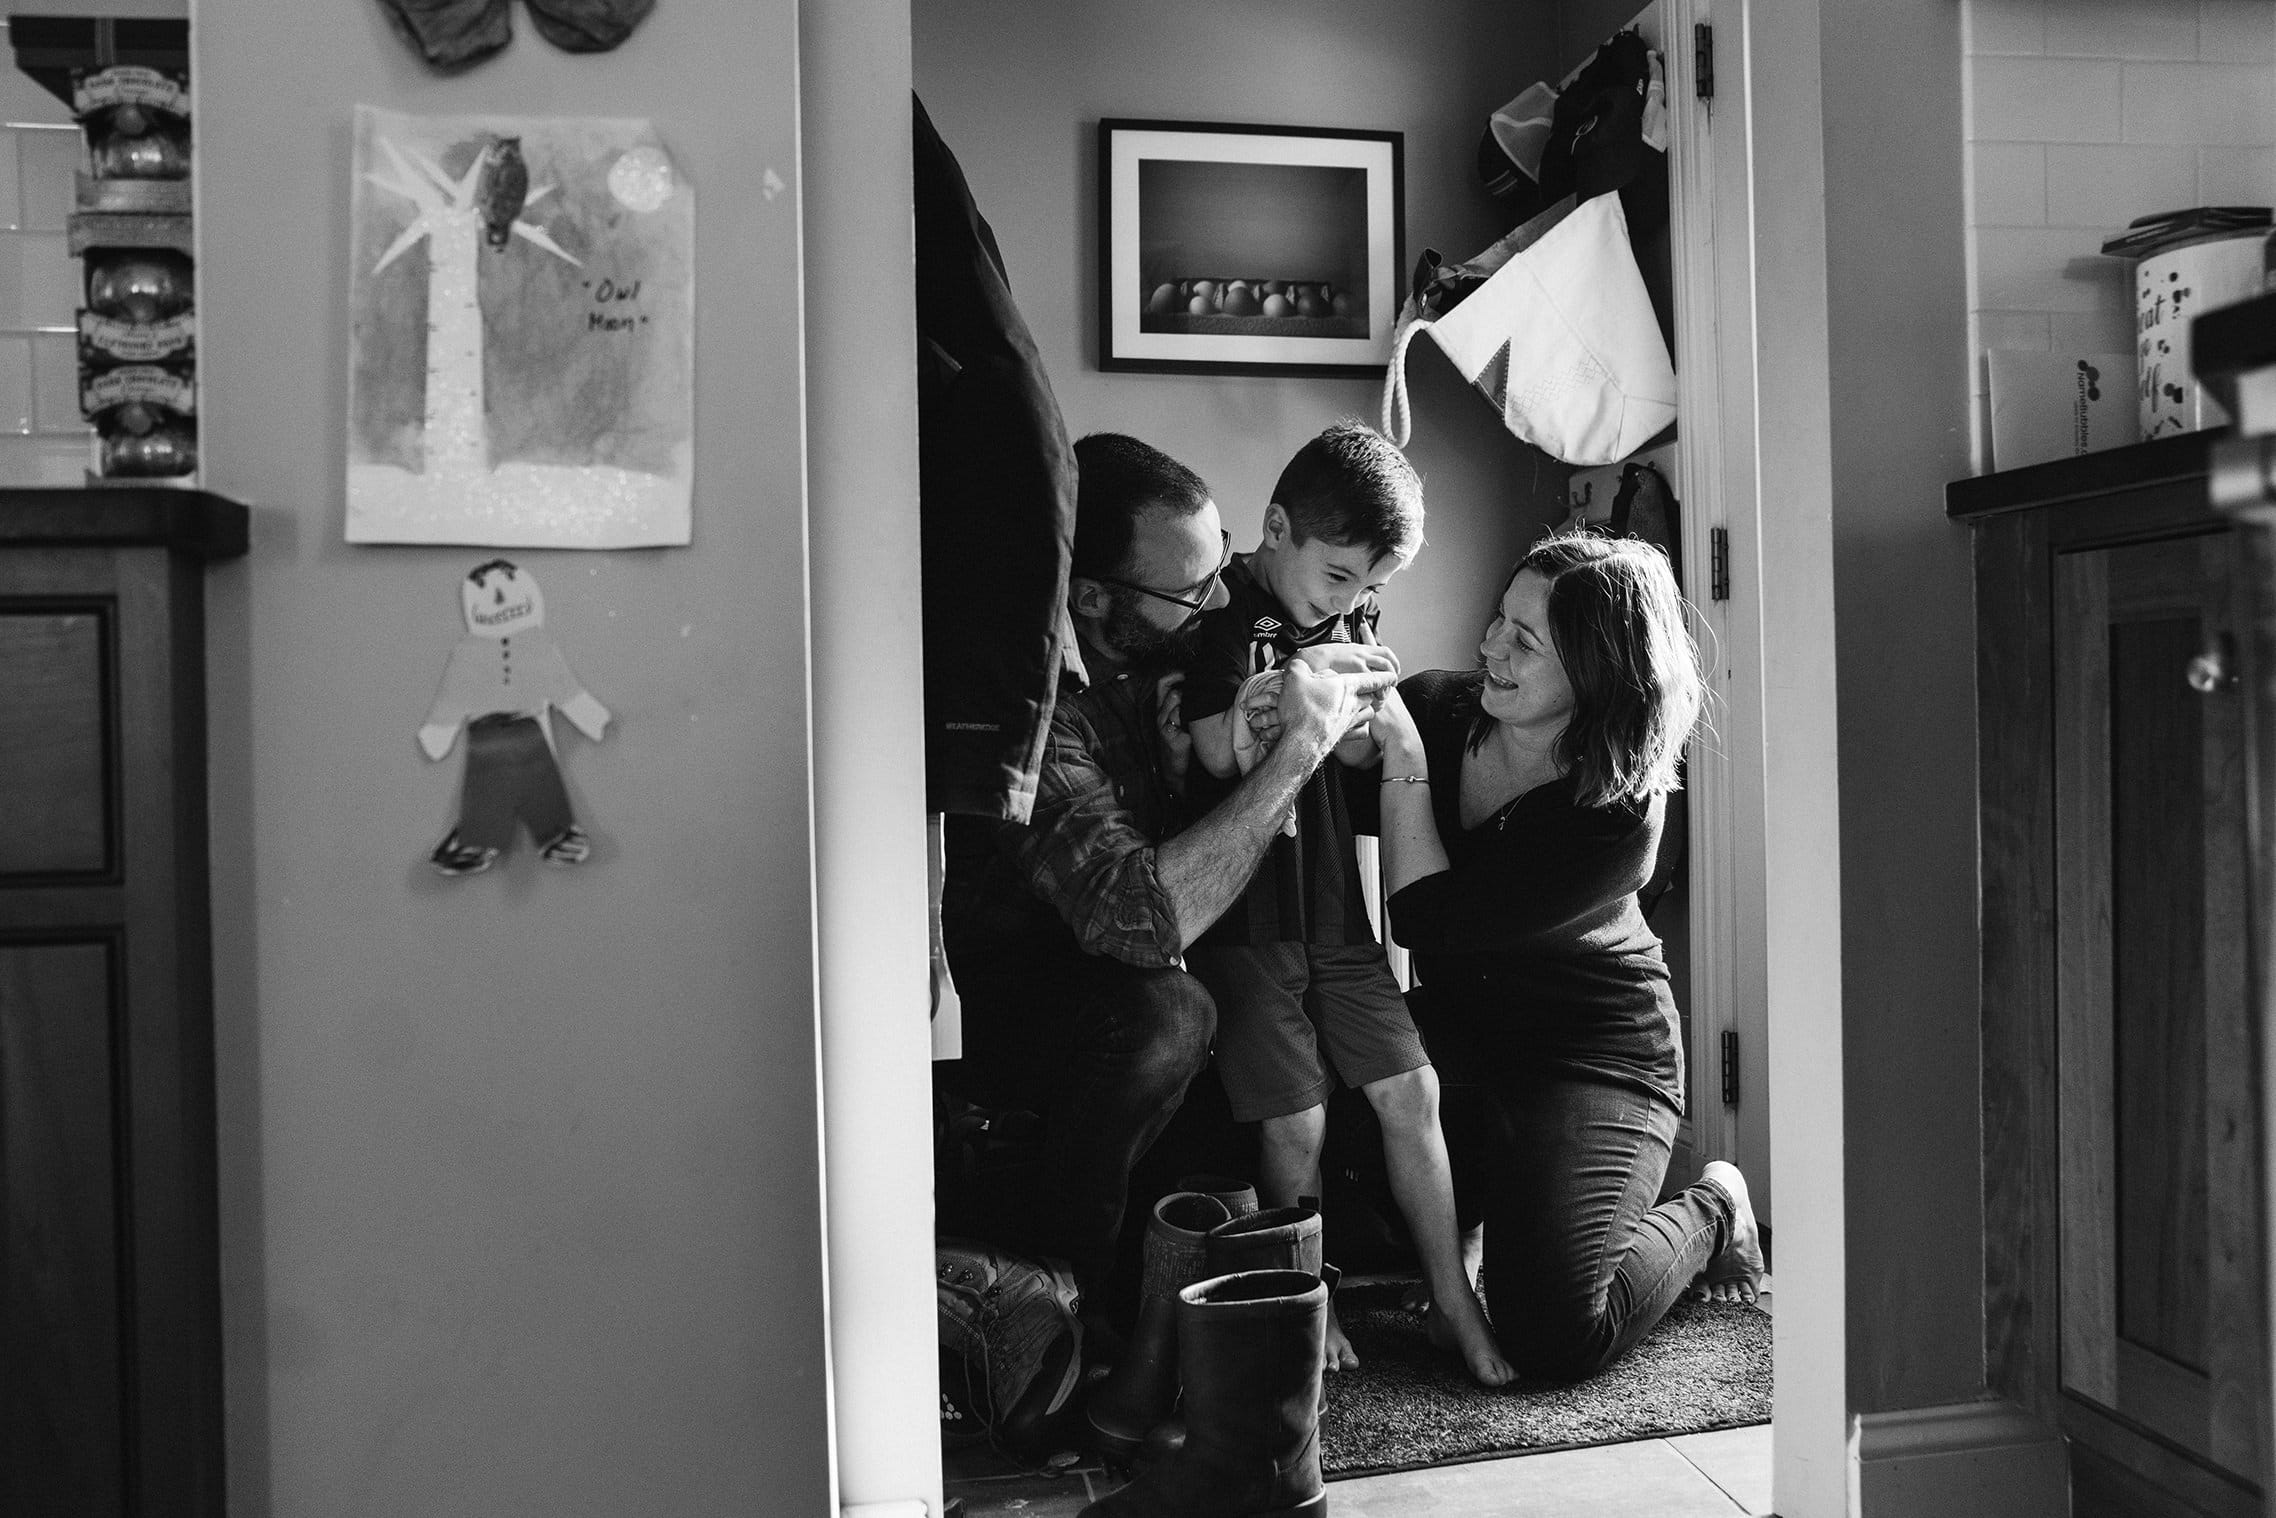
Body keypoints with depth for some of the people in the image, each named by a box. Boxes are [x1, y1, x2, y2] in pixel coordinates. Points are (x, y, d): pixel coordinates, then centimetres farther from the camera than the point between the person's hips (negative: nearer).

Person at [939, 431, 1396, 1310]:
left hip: (1100, 982, 7)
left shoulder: (1153, 652, -6)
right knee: (1166, 1015, -33)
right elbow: (1145, 916, -40)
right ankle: (1056, 1286, -11)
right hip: (987, 1010, -7)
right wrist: (1299, 746, -32)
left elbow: (1176, 851, 7)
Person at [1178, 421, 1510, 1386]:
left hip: (1335, 902, 6)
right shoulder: (1222, 611, -8)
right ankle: (1308, 1307, 17)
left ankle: (1452, 1296, 16)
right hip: (1241, 915, -5)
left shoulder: (1347, 618, 11)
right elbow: (1219, 754, -14)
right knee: (1295, 1123, -3)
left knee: (1410, 1090, 3)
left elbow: (1363, 750, 1)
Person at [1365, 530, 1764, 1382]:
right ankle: (1474, 1213, 13)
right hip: (1452, 1034, 6)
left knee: (1554, 1338, -19)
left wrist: (1404, 757, -31)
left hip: (1592, 1063, -5)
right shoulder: (1436, 707, -9)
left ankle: (1711, 1211, 13)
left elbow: (1427, 920, -25)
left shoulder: (1618, 812, -24)